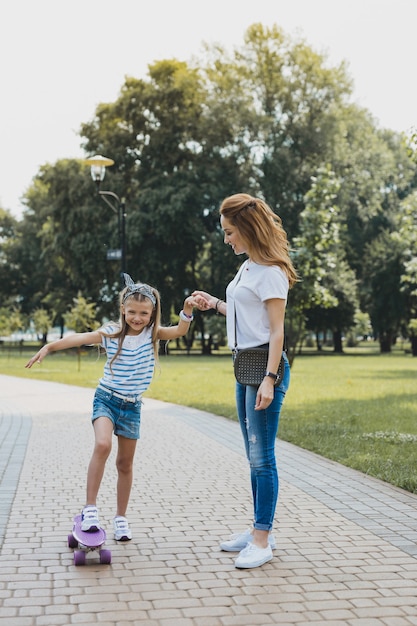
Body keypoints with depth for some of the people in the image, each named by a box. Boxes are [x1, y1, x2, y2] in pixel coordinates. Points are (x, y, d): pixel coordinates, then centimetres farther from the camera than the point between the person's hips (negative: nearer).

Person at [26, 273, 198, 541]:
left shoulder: (153, 334, -4)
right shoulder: (111, 333, -10)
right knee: (102, 445, -28)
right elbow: (81, 338, -22)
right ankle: (90, 508, -18)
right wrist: (50, 346, -35)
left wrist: (187, 312, -37)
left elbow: (180, 331, -18)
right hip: (106, 399, -2)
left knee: (125, 463, 10)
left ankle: (121, 517, 25)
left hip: (132, 406, 3)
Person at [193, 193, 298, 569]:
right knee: (254, 456, 14)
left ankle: (262, 541, 1)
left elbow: (277, 330, -16)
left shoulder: (271, 271, -11)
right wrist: (215, 304, 15)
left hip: (265, 367, -10)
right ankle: (260, 530, 24)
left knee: (262, 456, -6)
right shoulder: (247, 268, 15)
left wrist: (269, 380, -21)